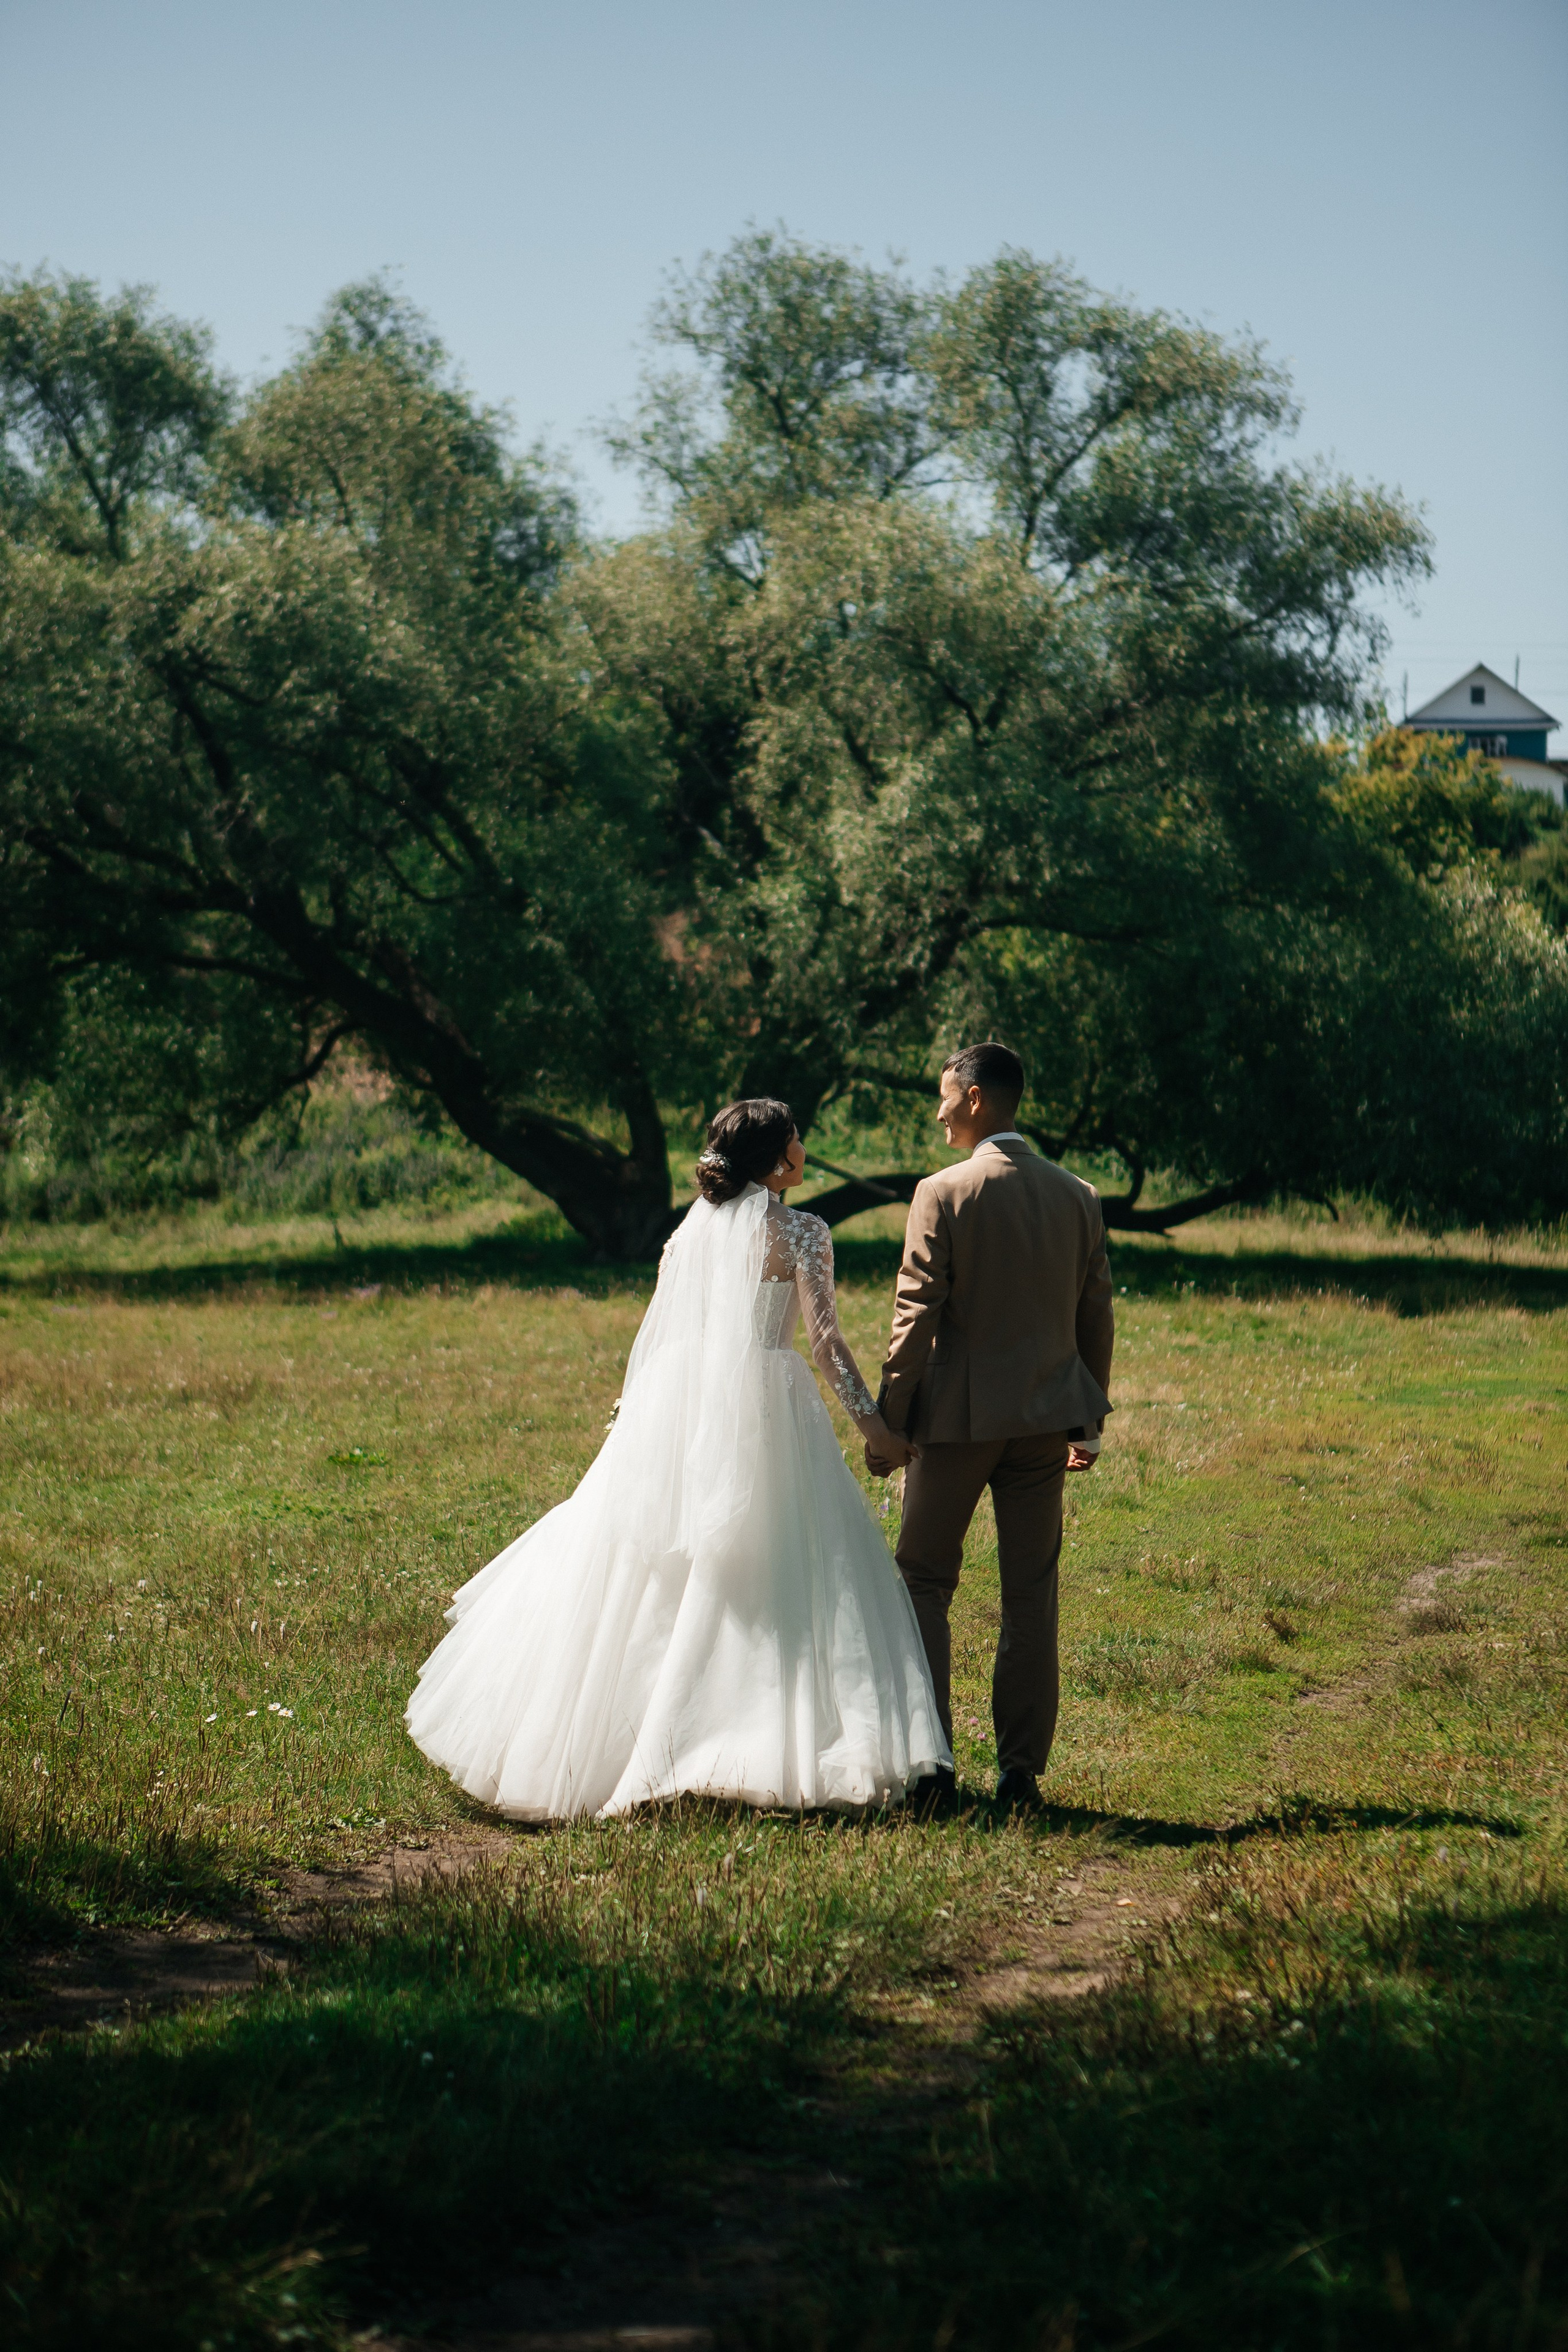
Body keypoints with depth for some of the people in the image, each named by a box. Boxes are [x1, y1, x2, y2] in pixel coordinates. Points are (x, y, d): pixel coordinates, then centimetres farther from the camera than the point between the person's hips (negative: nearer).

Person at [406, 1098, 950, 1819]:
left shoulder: (693, 1226, 12)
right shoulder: (797, 1232, -4)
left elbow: (659, 1332, 14)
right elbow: (824, 1335, -10)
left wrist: (636, 1415, 25)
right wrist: (870, 1420, -6)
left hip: (677, 1406, 5)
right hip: (762, 1407, -5)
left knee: (645, 1580, 11)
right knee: (768, 1578, -4)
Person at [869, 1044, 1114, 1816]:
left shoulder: (943, 1194, -10)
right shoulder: (1077, 1196, 6)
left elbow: (915, 1318, -11)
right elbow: (1095, 1318, 10)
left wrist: (886, 1423, -5)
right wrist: (1089, 1421, 19)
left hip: (957, 1413, -4)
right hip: (1044, 1418, 4)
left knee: (924, 1584, 7)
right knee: (1031, 1595, 8)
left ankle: (928, 1764, 1)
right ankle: (1022, 1770, 9)